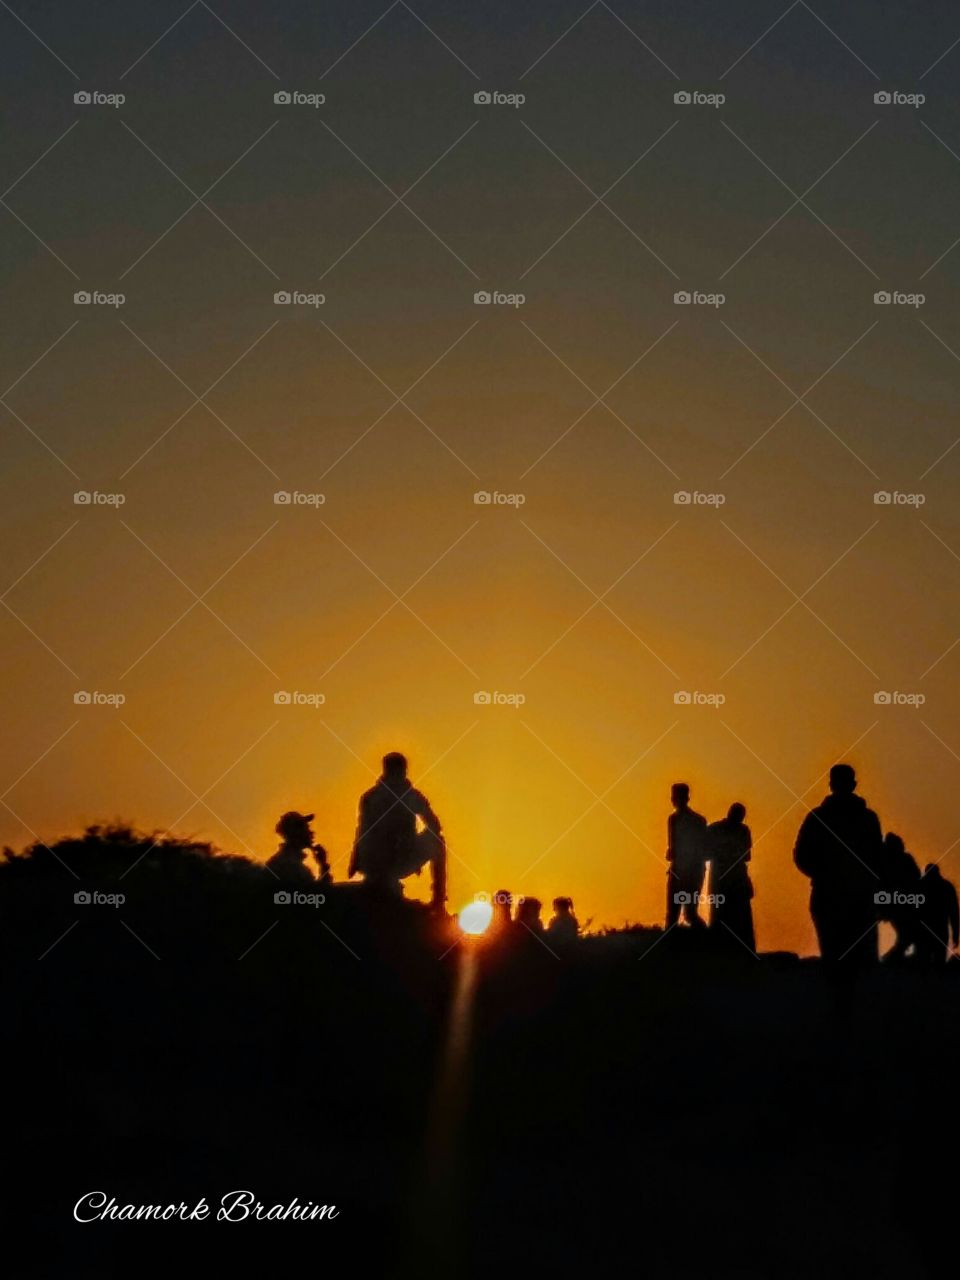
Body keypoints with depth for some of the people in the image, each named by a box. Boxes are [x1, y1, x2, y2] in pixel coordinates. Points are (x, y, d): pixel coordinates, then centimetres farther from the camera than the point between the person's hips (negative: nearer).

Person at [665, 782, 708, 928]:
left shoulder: (674, 818, -8)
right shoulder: (700, 819, 10)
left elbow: (673, 850, -14)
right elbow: (706, 851, 11)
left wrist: (670, 855, 4)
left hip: (680, 871, -6)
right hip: (697, 871, 6)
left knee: (672, 914, -1)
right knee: (690, 913, 13)